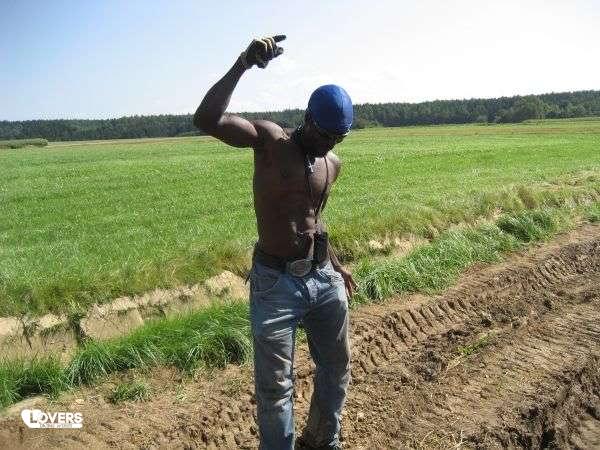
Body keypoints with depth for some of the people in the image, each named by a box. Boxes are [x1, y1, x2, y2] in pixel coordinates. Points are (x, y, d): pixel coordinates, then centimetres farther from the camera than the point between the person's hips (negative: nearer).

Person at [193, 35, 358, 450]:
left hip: (324, 279, 6)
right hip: (275, 284, -6)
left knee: (337, 370, 21)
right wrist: (243, 64, -27)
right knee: (275, 387, 6)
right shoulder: (270, 138, -10)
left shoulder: (333, 163, 6)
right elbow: (206, 120, -26)